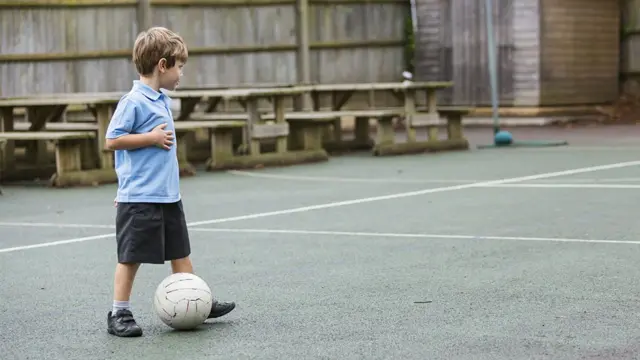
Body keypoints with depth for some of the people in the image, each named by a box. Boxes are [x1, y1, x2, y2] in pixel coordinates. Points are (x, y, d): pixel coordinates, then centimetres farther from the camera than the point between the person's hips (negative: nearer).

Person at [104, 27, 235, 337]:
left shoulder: (161, 100, 13)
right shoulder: (133, 101, -14)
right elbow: (112, 141, -17)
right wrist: (151, 138, -17)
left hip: (168, 195, 9)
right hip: (140, 198, -9)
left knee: (180, 252, 14)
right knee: (131, 257, -2)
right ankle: (119, 314, 6)